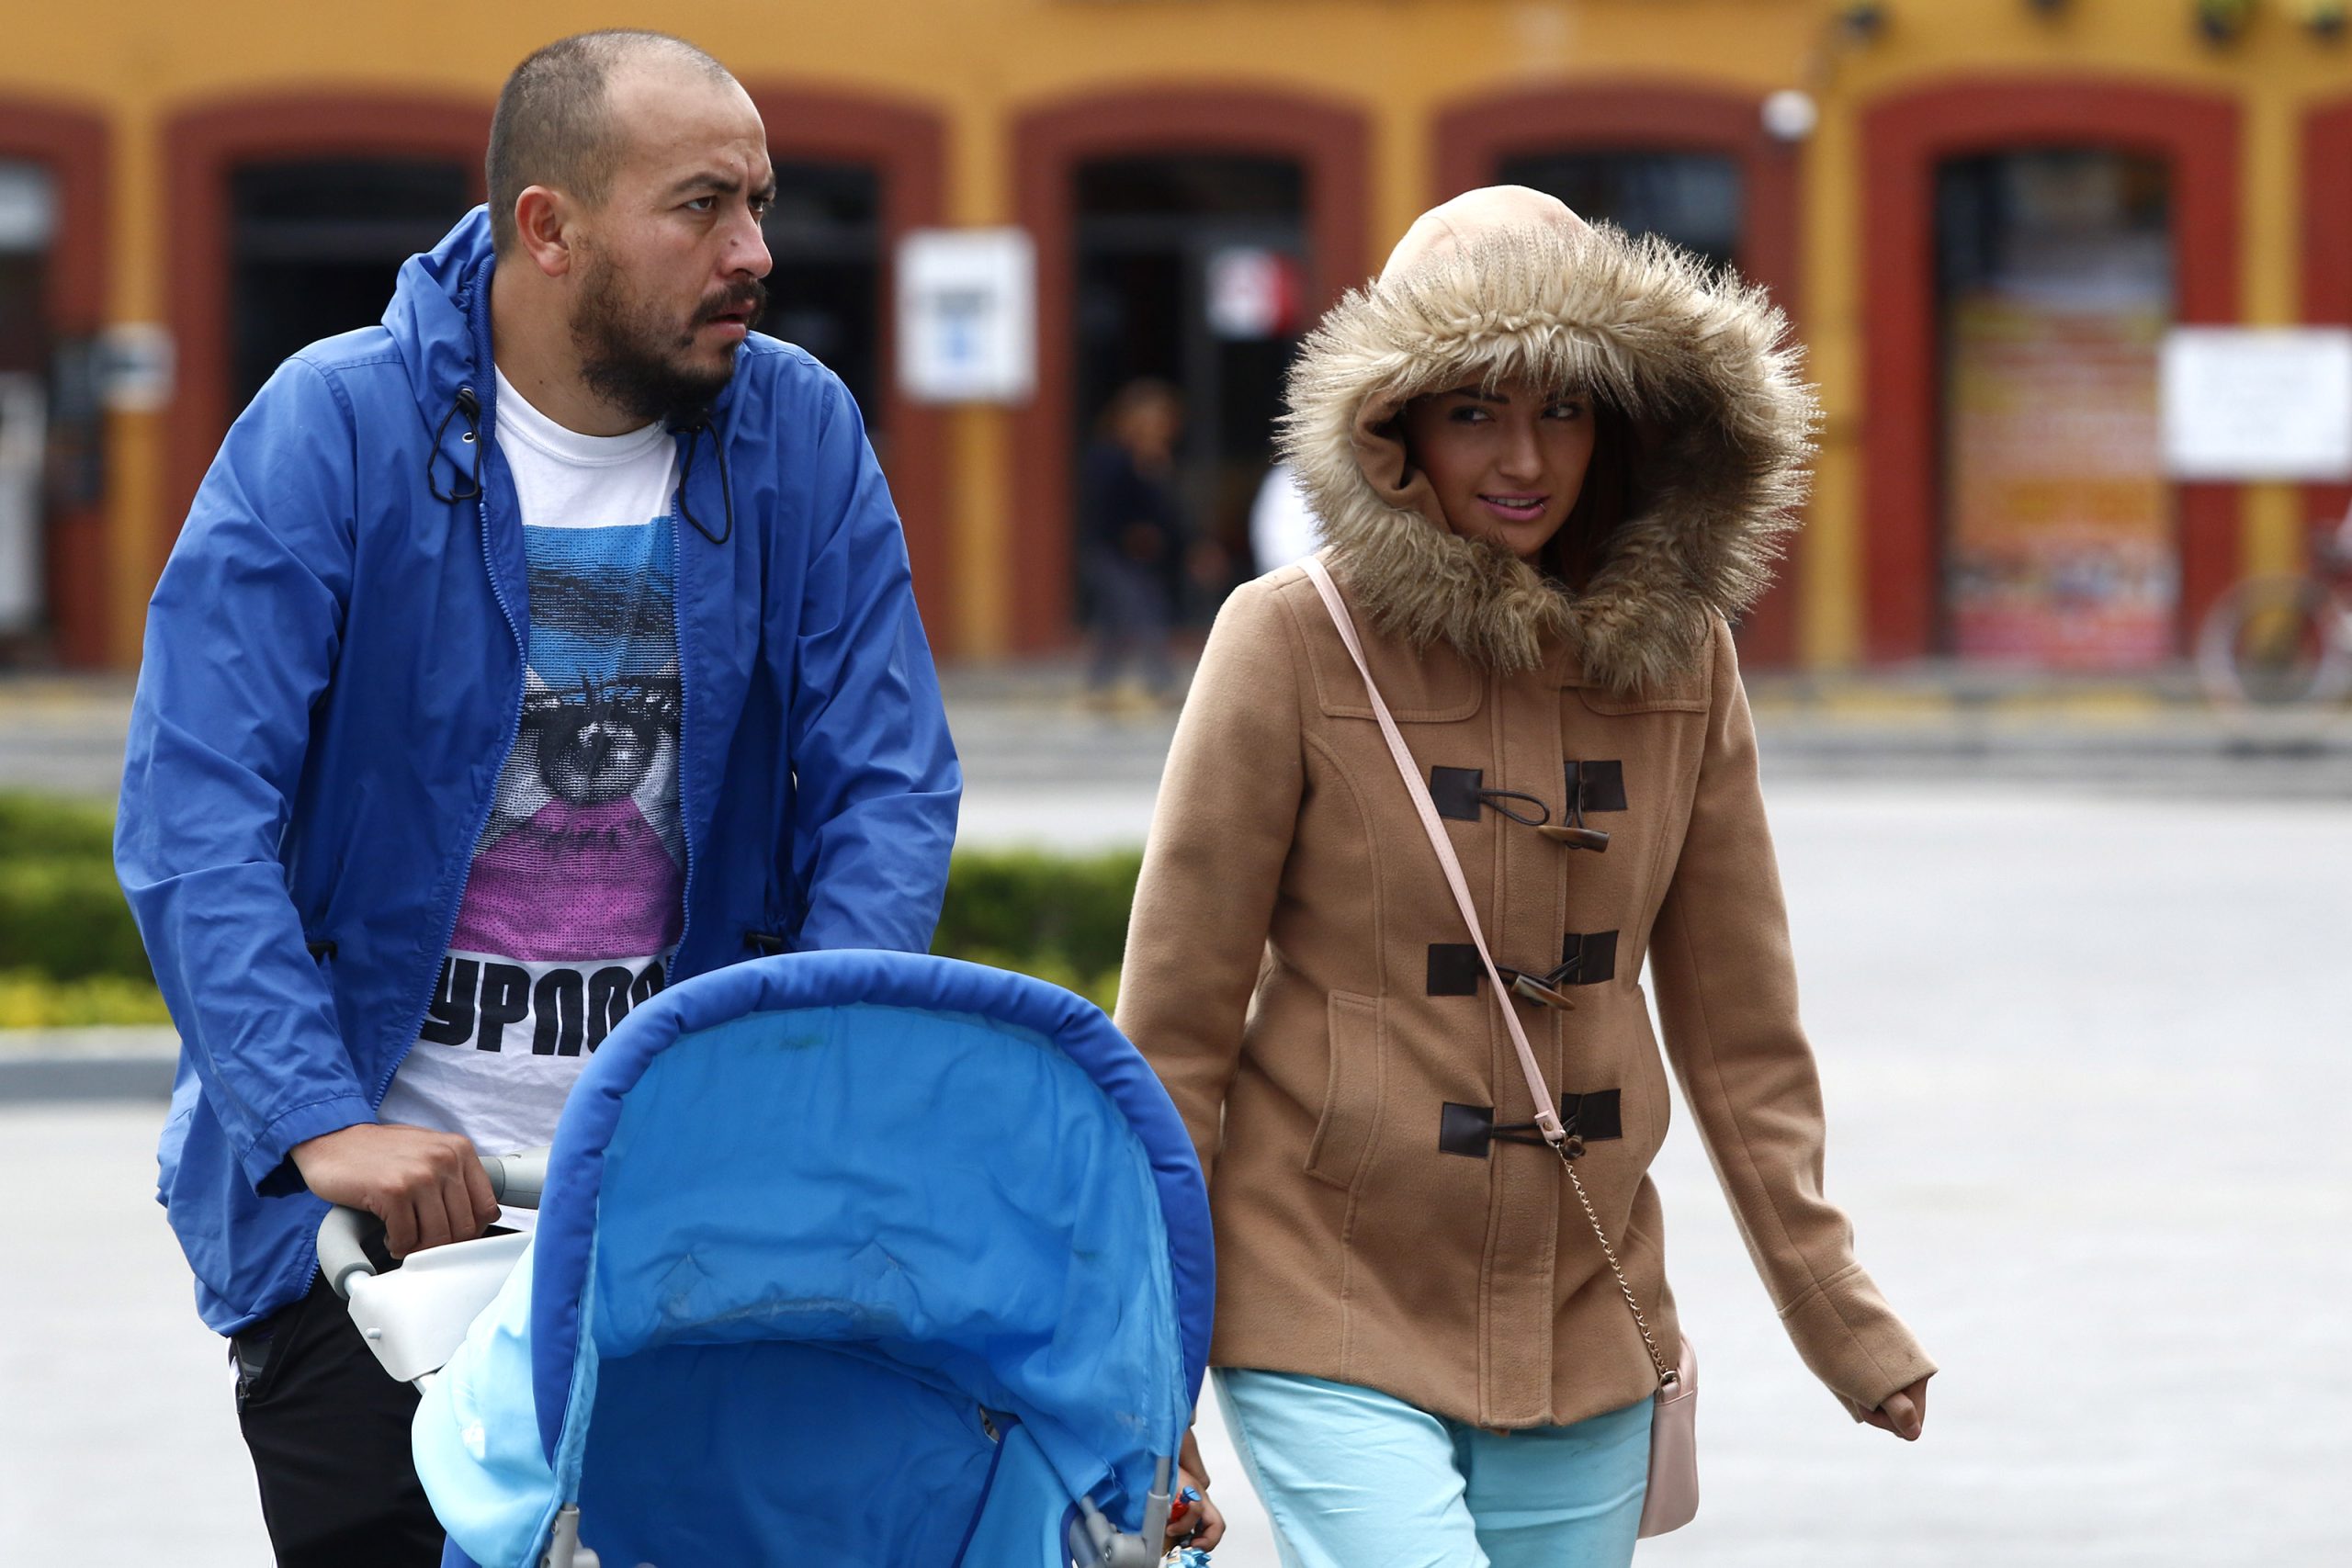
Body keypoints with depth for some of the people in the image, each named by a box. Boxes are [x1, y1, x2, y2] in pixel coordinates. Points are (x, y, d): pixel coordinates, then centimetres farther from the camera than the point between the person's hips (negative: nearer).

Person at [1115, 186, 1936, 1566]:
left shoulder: (1680, 653, 4)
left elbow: (1738, 1027, 11)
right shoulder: (1296, 642, -9)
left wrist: (1838, 1313, 11)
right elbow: (1175, 1023, -5)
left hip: (1584, 1334, 4)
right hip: (1329, 1317, -4)